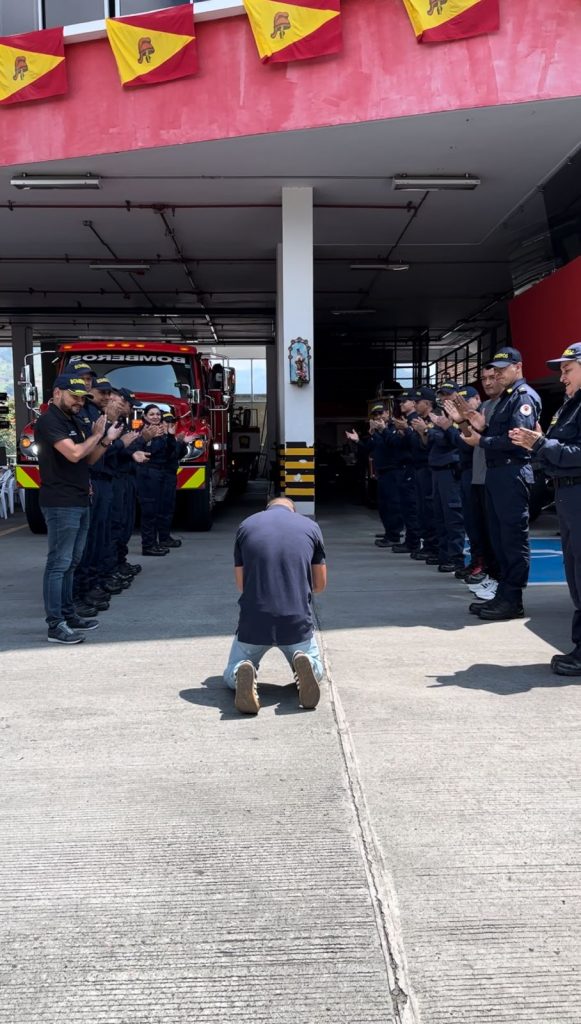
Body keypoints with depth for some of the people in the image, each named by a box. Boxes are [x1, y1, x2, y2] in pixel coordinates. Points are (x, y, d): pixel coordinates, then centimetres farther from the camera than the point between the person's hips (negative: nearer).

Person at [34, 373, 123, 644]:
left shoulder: (72, 421, 17)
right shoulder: (48, 421, -12)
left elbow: (88, 459, 18)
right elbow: (73, 454, -24)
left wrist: (105, 441, 2)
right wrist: (97, 434, -9)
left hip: (79, 502, 10)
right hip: (61, 505, -10)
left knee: (70, 563, 14)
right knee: (59, 563, -8)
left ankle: (68, 614, 22)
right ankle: (55, 625, -6)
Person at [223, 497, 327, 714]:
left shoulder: (246, 526, 7)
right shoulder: (310, 526, 7)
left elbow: (240, 583, 12)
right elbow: (320, 584, 14)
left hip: (253, 621, 0)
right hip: (298, 621, 0)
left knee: (231, 674, 24)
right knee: (316, 670, 27)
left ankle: (243, 674, -14)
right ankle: (305, 665, -10)